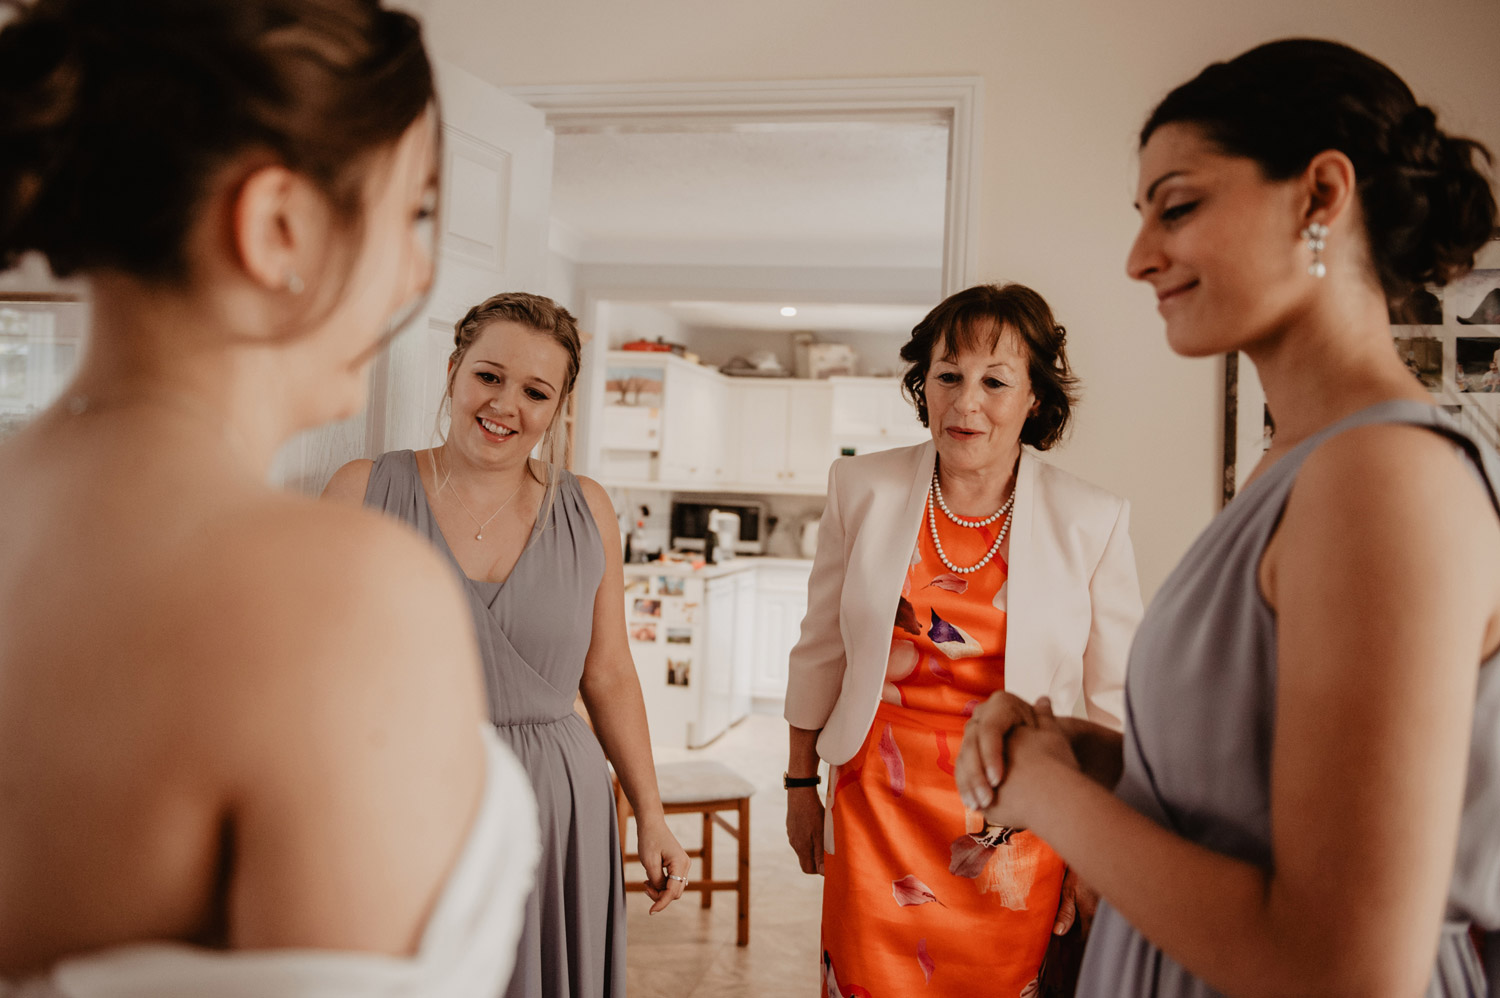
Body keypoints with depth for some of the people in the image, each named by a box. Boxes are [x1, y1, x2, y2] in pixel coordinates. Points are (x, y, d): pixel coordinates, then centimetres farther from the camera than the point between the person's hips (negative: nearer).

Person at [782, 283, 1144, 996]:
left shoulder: (1092, 521, -7)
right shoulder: (862, 489, -2)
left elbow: (1115, 697, 2)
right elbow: (821, 651, 7)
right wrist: (800, 785, 11)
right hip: (876, 813, 1)